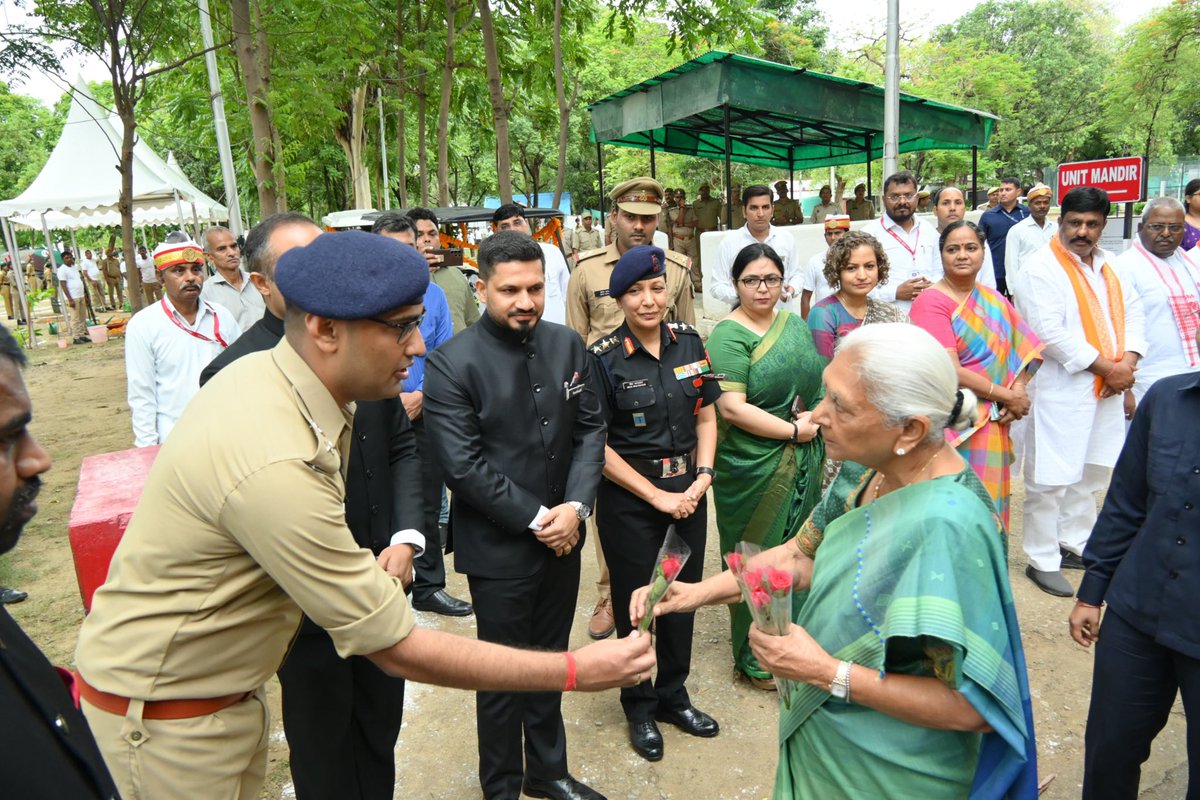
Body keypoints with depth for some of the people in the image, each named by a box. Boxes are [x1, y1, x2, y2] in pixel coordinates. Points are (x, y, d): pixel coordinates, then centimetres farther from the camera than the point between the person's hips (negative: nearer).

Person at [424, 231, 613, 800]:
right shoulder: (451, 364, -15)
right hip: (498, 549, -5)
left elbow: (590, 430, 2)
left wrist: (575, 507, -10)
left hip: (562, 537, 5)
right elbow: (463, 466, -18)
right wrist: (536, 519, -16)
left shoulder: (567, 346, 0)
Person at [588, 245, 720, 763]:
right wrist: (656, 495, -11)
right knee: (637, 601, 9)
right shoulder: (603, 358, -13)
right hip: (629, 497, -4)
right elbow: (596, 444, -12)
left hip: (688, 491, 4)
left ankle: (673, 695, 38)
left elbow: (706, 415, 7)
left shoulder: (689, 342, 0)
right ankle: (640, 706, 33)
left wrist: (702, 477, -6)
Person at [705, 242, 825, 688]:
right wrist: (793, 430, -15)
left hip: (803, 463, 7)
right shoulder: (729, 336, -12)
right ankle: (756, 659, 24)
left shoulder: (794, 324, 10)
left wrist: (817, 418, -5)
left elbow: (815, 380, 16)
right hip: (755, 470, -6)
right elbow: (731, 407, -21)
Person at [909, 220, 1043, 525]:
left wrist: (1019, 388, -6)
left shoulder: (994, 300, 11)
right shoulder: (931, 303, -11)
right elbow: (950, 371, -17)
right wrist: (1007, 396, -9)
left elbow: (1029, 348, 13)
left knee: (988, 503, 13)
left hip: (993, 424, 6)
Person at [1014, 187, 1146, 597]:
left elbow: (1132, 312, 13)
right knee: (1050, 479, -2)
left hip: (1107, 391, 8)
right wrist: (1107, 367, -15)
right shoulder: (1040, 269, -11)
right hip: (1060, 391, -8)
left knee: (1091, 472, 18)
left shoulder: (1109, 266, 14)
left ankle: (1075, 545, 34)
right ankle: (1042, 561, 10)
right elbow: (1051, 333, -19)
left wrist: (1127, 365, -5)